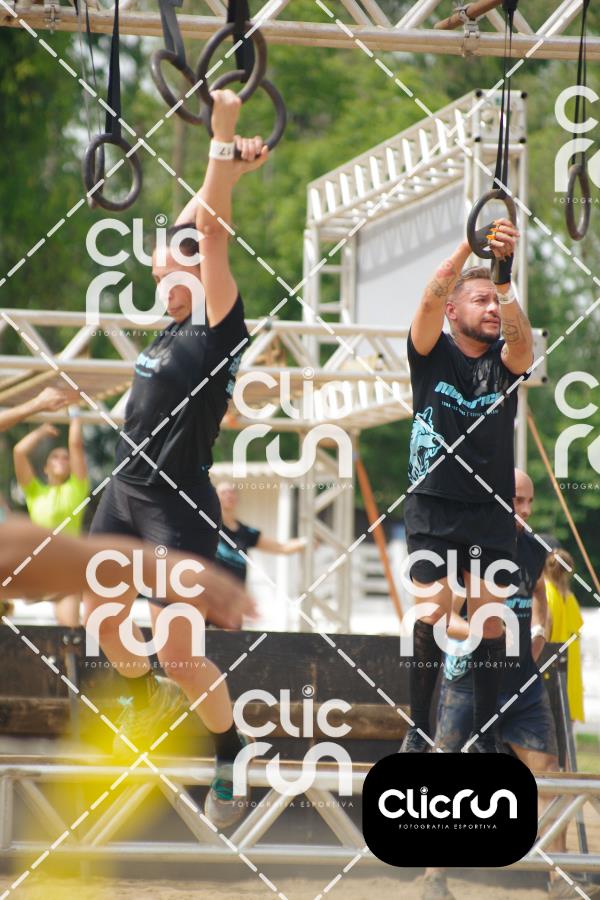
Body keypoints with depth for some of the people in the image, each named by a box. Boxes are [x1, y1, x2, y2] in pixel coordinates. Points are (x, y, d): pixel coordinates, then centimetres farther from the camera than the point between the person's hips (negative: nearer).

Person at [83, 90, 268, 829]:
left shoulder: (219, 330, -9)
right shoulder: (171, 329, 9)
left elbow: (211, 235, -16)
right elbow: (180, 236, 17)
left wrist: (225, 138, -17)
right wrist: (222, 171, 13)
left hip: (179, 504, -8)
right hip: (125, 491, 8)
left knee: (176, 651, -10)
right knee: (99, 613, 19)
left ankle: (233, 757, 10)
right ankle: (150, 699, 44)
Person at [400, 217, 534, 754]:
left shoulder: (506, 361, 7)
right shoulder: (432, 355, 3)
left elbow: (521, 335, -17)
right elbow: (431, 299, -15)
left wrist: (505, 274, -34)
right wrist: (471, 243, -29)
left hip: (492, 513, 2)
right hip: (434, 508, -2)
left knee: (490, 624, -1)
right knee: (433, 615, -11)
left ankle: (485, 735, 8)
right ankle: (418, 729, 0)